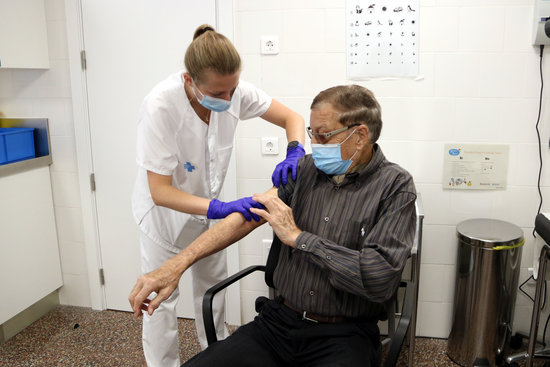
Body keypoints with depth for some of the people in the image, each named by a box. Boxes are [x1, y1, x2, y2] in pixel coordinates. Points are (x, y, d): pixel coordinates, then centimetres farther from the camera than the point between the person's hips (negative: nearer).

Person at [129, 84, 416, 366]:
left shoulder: (395, 186, -8)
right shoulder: (306, 168, 6)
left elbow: (380, 279, -19)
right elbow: (247, 216, -1)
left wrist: (296, 236, -14)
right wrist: (177, 264, -11)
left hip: (343, 337, -3)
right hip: (278, 322, 4)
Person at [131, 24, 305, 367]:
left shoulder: (235, 90, -22)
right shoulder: (160, 107, -34)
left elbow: (292, 118, -12)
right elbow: (160, 191, -32)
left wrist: (294, 153, -33)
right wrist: (219, 208, -44)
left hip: (208, 204, 5)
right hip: (166, 208, -4)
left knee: (213, 283, 18)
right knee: (163, 296, 4)